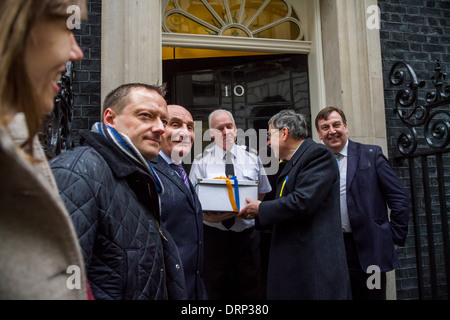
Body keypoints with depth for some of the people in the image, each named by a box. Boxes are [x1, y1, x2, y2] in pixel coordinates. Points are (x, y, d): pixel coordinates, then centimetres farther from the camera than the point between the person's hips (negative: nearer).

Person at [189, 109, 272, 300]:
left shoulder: (252, 159, 5)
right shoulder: (201, 162, -3)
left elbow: (262, 192, 15)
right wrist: (207, 215, -24)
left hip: (247, 235, 2)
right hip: (214, 236, -1)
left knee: (250, 291, 13)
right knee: (216, 291, 11)